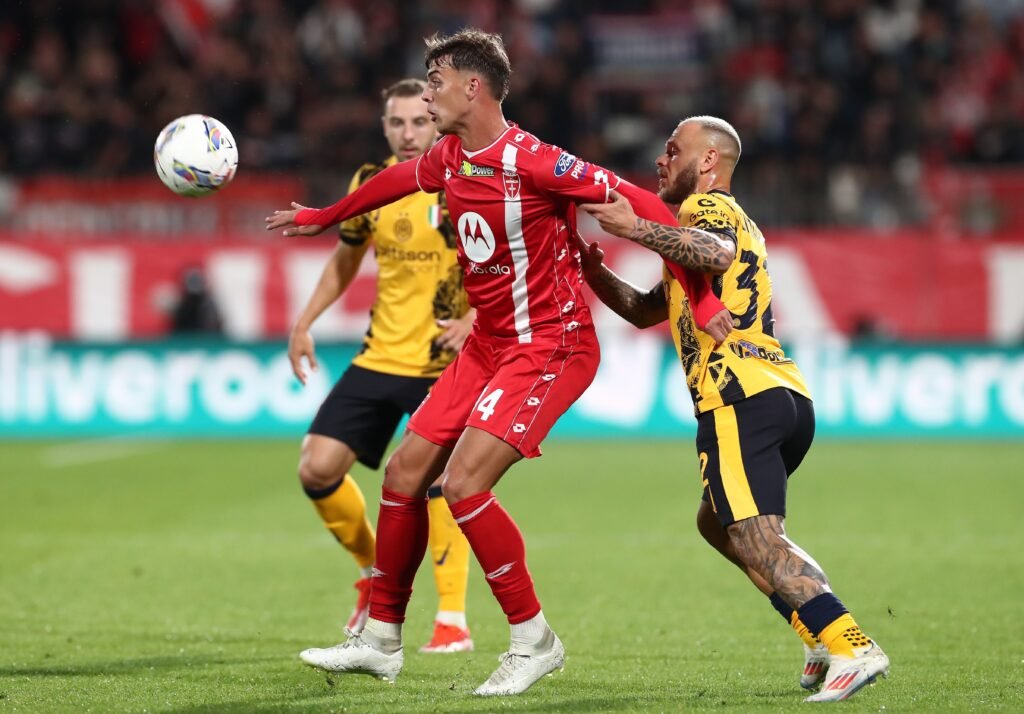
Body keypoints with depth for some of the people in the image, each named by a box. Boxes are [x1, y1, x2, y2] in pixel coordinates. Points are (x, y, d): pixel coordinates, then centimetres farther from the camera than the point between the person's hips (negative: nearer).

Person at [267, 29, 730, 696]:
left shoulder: (531, 161, -22)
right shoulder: (449, 159, 4)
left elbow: (642, 205, -21)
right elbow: (398, 179, 28)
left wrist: (699, 297, -23)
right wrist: (324, 217, 44)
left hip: (550, 348, -9)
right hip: (488, 345, 9)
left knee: (463, 484, -20)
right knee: (404, 474, 7)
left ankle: (534, 640, -5)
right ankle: (381, 640, 20)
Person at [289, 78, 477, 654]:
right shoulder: (371, 184, 3)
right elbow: (347, 259, 19)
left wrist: (474, 318, -24)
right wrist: (306, 323, 10)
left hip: (444, 363, -5)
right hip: (380, 357, 5)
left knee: (435, 484, -15)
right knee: (319, 468, -3)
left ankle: (454, 622, -2)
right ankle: (375, 570, 22)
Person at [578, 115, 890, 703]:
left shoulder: (706, 205, 3)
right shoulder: (731, 223, 33)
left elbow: (717, 254, -24)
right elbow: (646, 310, 37)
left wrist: (635, 227, -23)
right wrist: (593, 269, 24)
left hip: (741, 398, -10)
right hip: (790, 395, 10)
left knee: (756, 541, -17)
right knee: (719, 523, 25)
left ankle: (853, 648, -33)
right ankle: (825, 637, 12)